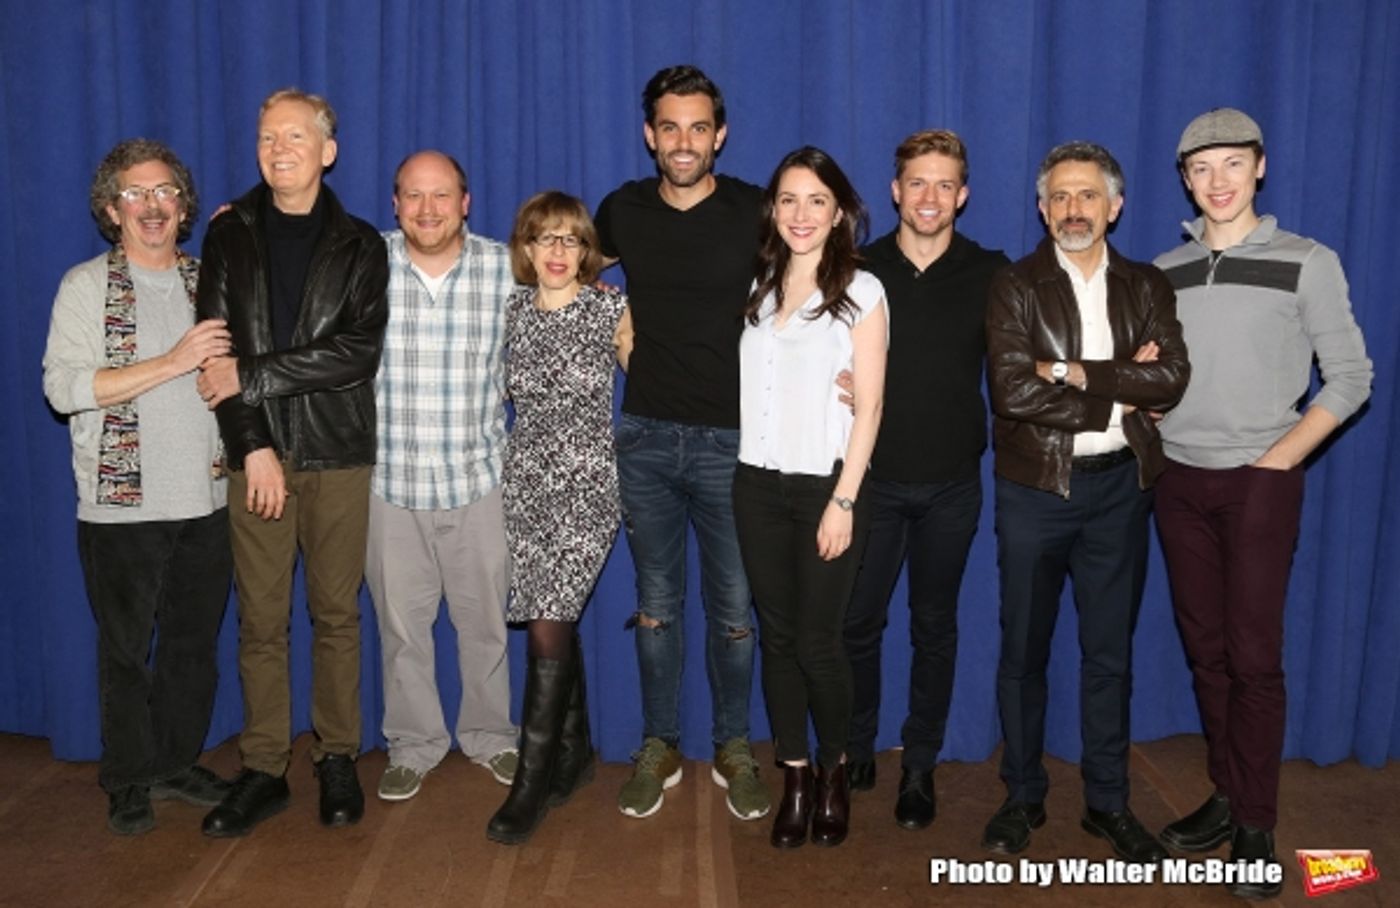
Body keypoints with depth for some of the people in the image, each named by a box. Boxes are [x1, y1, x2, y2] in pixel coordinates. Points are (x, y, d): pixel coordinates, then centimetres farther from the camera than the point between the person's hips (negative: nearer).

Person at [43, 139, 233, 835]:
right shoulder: (86, 286, -3)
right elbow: (63, 387, -14)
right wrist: (174, 362, -20)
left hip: (206, 498, 4)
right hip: (122, 503, -3)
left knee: (194, 642, 13)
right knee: (126, 649, 8)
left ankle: (178, 763, 30)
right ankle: (129, 782, 24)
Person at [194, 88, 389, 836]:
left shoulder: (358, 244, 5)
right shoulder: (229, 235, 8)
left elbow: (357, 351, -9)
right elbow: (216, 351, 1)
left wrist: (249, 377, -12)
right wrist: (252, 444, -10)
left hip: (339, 454, -1)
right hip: (257, 454, 1)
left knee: (336, 613, 6)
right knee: (260, 619, 5)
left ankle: (337, 759, 18)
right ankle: (262, 769, 16)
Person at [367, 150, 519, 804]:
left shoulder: (505, 267, -2)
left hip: (478, 478, 0)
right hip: (389, 480, 0)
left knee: (485, 619, 12)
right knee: (401, 622, 11)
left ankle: (490, 736, 33)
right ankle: (413, 745, 30)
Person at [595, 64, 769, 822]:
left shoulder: (754, 213, -6)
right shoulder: (623, 210, 3)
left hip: (732, 437, -2)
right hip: (646, 436, 2)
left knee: (734, 608, 7)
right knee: (656, 604, 11)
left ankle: (734, 750, 25)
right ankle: (658, 748, 26)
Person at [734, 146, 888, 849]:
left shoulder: (861, 291, -2)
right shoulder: (757, 288, 10)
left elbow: (868, 405, -7)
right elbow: (745, 387, 13)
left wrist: (843, 500, -12)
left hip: (826, 485, -4)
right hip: (758, 485, 4)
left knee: (817, 642, 0)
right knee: (777, 637, 8)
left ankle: (834, 772, 23)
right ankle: (794, 778, 21)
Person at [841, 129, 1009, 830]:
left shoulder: (990, 274, 0)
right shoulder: (860, 270, 0)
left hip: (952, 483, 0)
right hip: (872, 477, 0)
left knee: (934, 626, 12)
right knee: (858, 622, 7)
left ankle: (920, 764, 26)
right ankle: (854, 751, 28)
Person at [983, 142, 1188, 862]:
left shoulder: (1147, 287, 6)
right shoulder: (1014, 287, -2)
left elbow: (1172, 378, -10)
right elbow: (1012, 392, -16)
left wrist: (1075, 373, -17)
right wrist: (1118, 396, -13)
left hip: (1118, 486, 2)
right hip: (1035, 488, -2)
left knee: (1109, 653, 11)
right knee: (1024, 650, 8)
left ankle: (1107, 801, 25)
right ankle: (1022, 796, 24)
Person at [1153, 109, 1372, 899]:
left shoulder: (1307, 262, -3)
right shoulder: (1164, 271, 8)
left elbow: (1350, 379, -3)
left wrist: (1279, 457, -10)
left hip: (1260, 484, -4)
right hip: (1181, 483, 4)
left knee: (1253, 656, -3)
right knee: (1207, 650, 9)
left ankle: (1257, 824, 9)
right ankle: (1228, 796, 22)